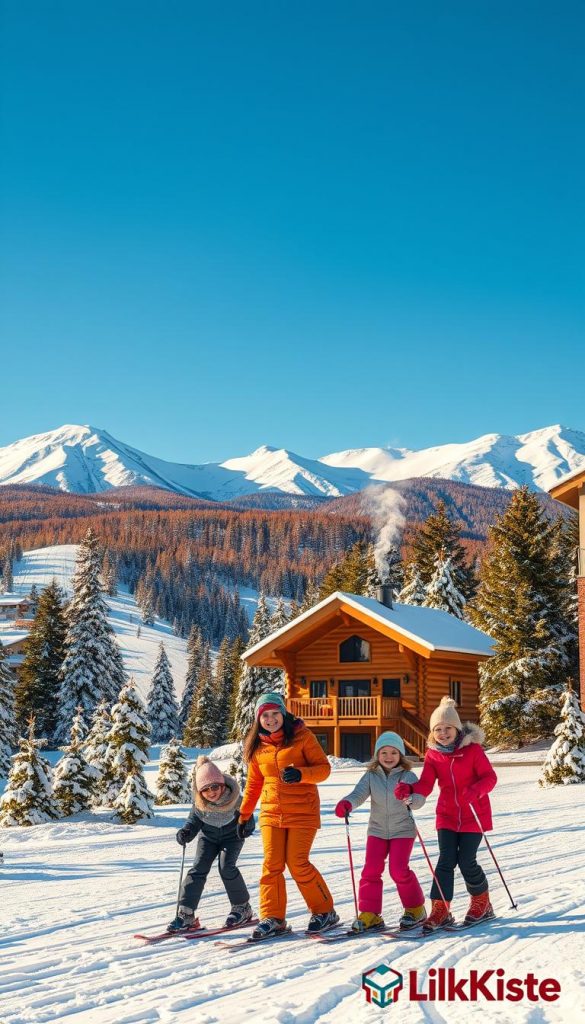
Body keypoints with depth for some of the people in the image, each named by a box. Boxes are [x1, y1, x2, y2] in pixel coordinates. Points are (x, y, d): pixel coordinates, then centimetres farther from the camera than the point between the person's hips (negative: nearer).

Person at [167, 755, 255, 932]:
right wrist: (186, 832, -27)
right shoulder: (198, 802, -25)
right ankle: (186, 914, -7)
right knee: (198, 869, -11)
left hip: (232, 835, -2)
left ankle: (242, 907, 0)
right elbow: (194, 819, -10)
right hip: (208, 836, 3)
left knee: (226, 866, -20)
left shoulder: (234, 798, -30)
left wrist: (246, 826, -26)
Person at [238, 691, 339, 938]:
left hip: (302, 811, -4)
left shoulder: (301, 735, -4)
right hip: (271, 812, 4)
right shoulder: (257, 746, 9)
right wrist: (244, 814, 17)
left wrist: (300, 774, -24)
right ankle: (272, 917, 7)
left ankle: (324, 912, 9)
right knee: (271, 864, -2)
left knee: (297, 863, -7)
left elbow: (324, 767, -6)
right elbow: (254, 782, 18)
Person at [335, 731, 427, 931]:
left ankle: (415, 909, 13)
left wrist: (409, 797, -44)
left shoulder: (408, 776, -8)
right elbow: (358, 794, -12)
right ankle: (369, 914, 4)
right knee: (371, 870, -6)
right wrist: (346, 804, -34)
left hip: (402, 830, -3)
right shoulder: (371, 776, 0)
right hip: (377, 830, 3)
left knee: (399, 870, -10)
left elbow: (419, 800, -20)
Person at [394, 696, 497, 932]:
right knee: (446, 860, -5)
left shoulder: (472, 748, -11)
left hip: (473, 815, -3)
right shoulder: (433, 754, -1)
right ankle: (441, 910, 1)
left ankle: (481, 903, 22)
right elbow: (425, 785, -8)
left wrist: (475, 790, -33)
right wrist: (408, 788, -29)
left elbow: (489, 777, -13)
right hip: (447, 816, 3)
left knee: (466, 861, -3)